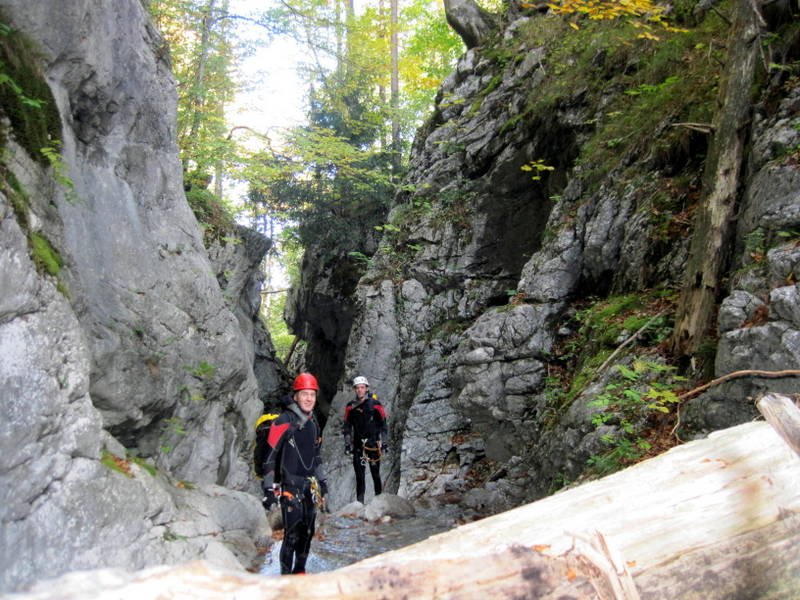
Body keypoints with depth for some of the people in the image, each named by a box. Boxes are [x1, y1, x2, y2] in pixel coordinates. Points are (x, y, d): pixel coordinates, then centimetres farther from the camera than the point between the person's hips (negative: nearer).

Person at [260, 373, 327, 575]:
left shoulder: (313, 423, 12)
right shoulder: (284, 421, -11)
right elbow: (270, 455, -13)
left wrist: (322, 481, 22)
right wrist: (269, 488, -15)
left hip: (309, 486, 7)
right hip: (289, 486, -7)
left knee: (308, 532, 11)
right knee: (293, 533, -8)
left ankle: (300, 571, 25)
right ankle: (285, 576, 5)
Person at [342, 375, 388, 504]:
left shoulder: (375, 404, -4)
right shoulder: (350, 406, 4)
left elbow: (383, 425, 0)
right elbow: (347, 427, 11)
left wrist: (385, 442, -3)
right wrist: (347, 444, 6)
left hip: (373, 444, -2)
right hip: (358, 445, 2)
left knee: (375, 474, 2)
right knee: (359, 475, 2)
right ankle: (359, 502, 7)